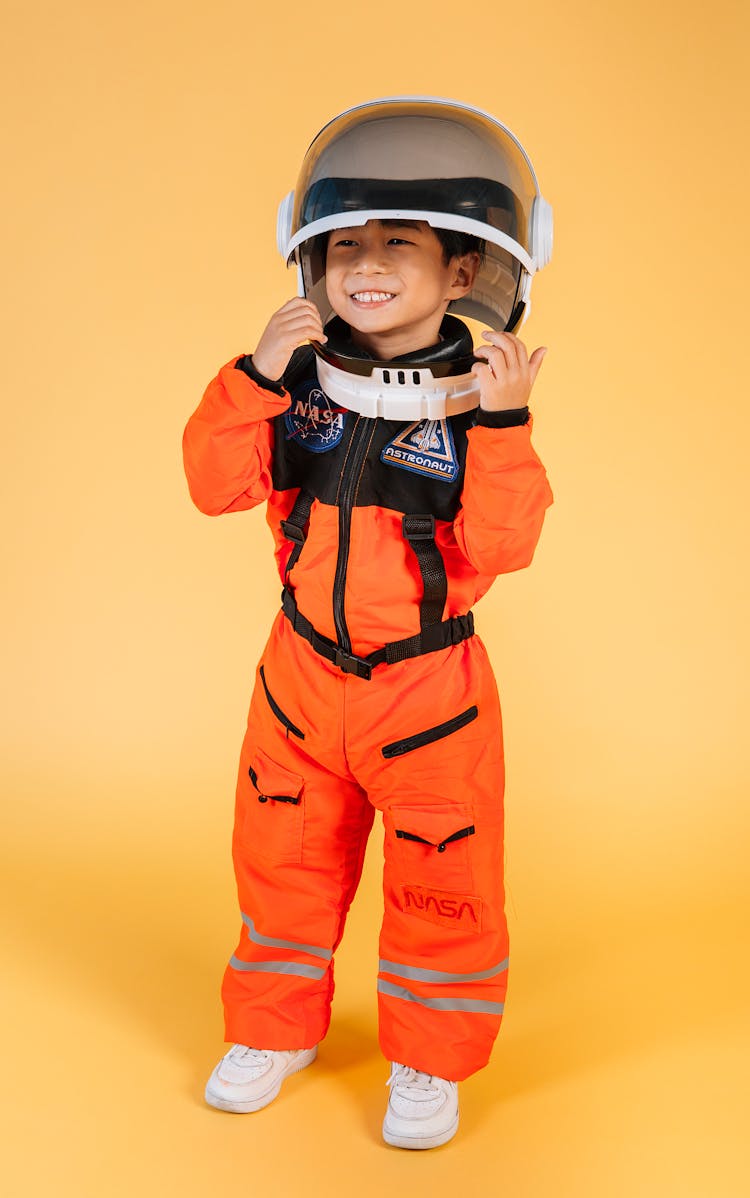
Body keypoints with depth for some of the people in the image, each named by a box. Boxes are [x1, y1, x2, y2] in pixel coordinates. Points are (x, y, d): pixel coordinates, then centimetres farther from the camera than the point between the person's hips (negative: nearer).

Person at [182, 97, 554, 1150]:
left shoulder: (477, 401, -12)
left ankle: (431, 1062, 30)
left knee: (443, 877, 8)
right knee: (283, 858, 17)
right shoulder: (299, 380, -5)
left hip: (430, 685, -2)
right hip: (303, 672, 3)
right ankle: (276, 1027, 39)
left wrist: (502, 426, -32)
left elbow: (497, 549, -21)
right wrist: (255, 378, -21)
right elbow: (215, 483, -9)